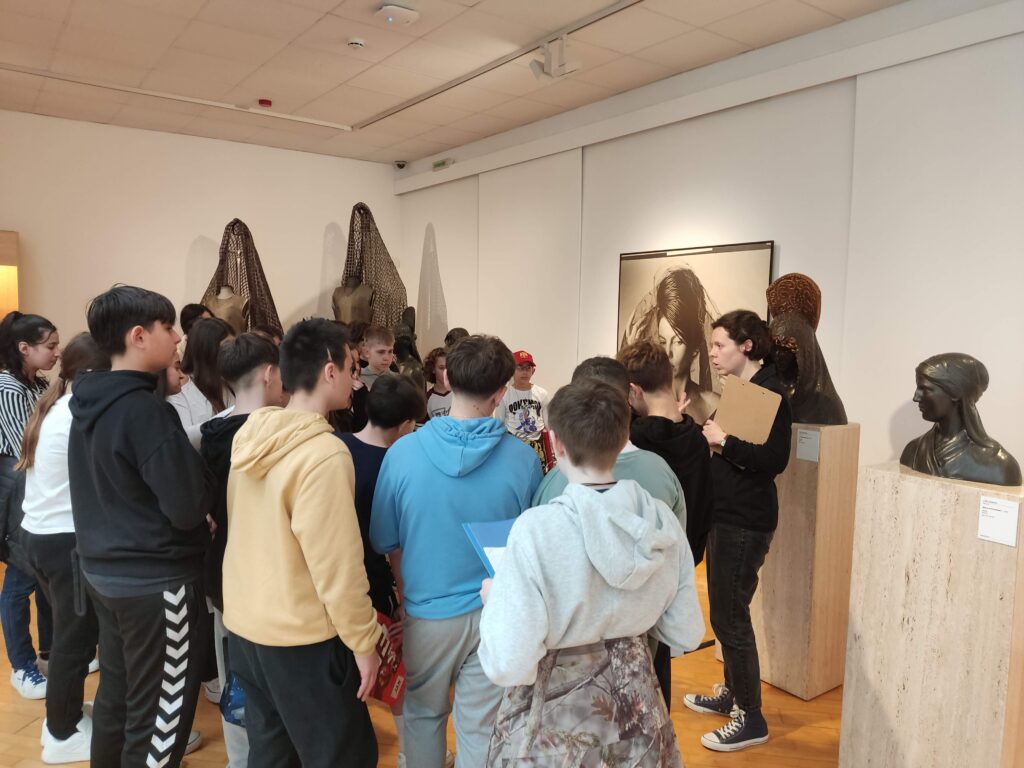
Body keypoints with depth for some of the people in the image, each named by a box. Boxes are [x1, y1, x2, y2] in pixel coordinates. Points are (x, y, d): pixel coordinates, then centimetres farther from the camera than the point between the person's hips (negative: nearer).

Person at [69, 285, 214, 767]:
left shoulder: (87, 404, 5)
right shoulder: (143, 410, -22)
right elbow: (188, 508, -25)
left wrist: (186, 463, 8)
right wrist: (205, 475, -5)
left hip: (103, 571, 9)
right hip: (155, 581, -9)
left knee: (116, 694, 23)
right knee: (159, 713, 6)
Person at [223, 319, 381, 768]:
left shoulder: (252, 436, 1)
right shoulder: (324, 454, -24)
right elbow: (337, 566, -23)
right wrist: (363, 641, -11)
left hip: (243, 625, 8)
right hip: (300, 638, -8)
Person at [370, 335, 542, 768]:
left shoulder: (403, 452, -15)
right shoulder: (523, 460, -16)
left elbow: (387, 543, -4)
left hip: (427, 612, 1)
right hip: (495, 615, 0)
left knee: (423, 715, 24)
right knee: (481, 729, 15)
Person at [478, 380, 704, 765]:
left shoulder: (538, 528, -26)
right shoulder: (663, 520, -10)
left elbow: (509, 665, -24)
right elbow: (687, 635, 1)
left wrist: (493, 600, -7)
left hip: (553, 725, -4)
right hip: (638, 713, 4)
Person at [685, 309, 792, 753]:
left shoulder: (770, 392, -15)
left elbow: (774, 460, -23)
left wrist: (724, 441, -27)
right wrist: (707, 431, 2)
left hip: (746, 521, -9)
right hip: (724, 514, 9)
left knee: (729, 616, -3)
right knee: (724, 611, 18)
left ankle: (751, 719, 12)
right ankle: (732, 693, 35)